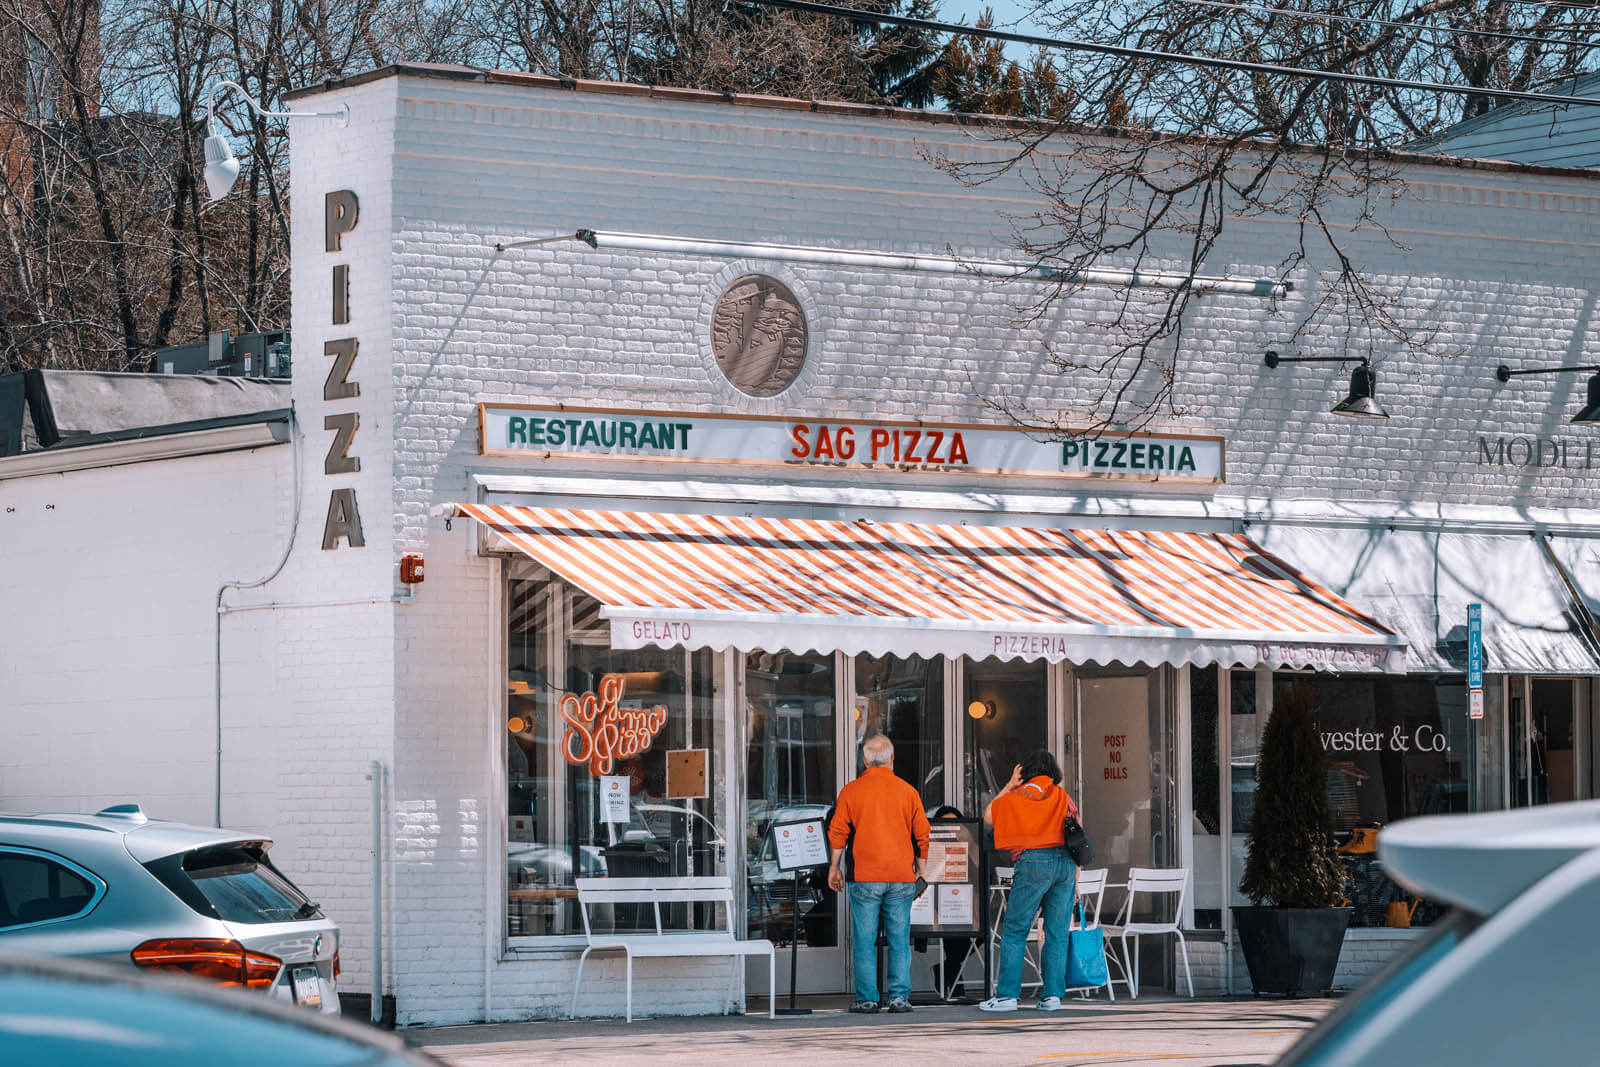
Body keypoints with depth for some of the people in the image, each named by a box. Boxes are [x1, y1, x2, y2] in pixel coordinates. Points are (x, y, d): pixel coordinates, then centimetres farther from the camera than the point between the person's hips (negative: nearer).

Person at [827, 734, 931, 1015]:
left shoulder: (851, 791, 0)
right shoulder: (907, 791, 3)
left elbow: (837, 832, 1)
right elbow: (922, 833, 6)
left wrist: (834, 866, 10)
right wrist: (919, 865, 19)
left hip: (864, 877, -1)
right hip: (901, 876, 1)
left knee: (864, 940, 1)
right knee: (899, 939, 5)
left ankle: (867, 999, 0)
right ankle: (899, 996, 1)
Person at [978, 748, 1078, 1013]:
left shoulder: (1015, 798, 6)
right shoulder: (1062, 797, 13)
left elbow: (988, 814, 24)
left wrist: (1009, 786, 26)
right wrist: (1075, 880, 17)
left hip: (1034, 862, -3)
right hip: (1065, 862, 3)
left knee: (1014, 932, 2)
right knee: (1057, 933, 6)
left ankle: (1007, 994, -2)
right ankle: (1052, 995, 2)